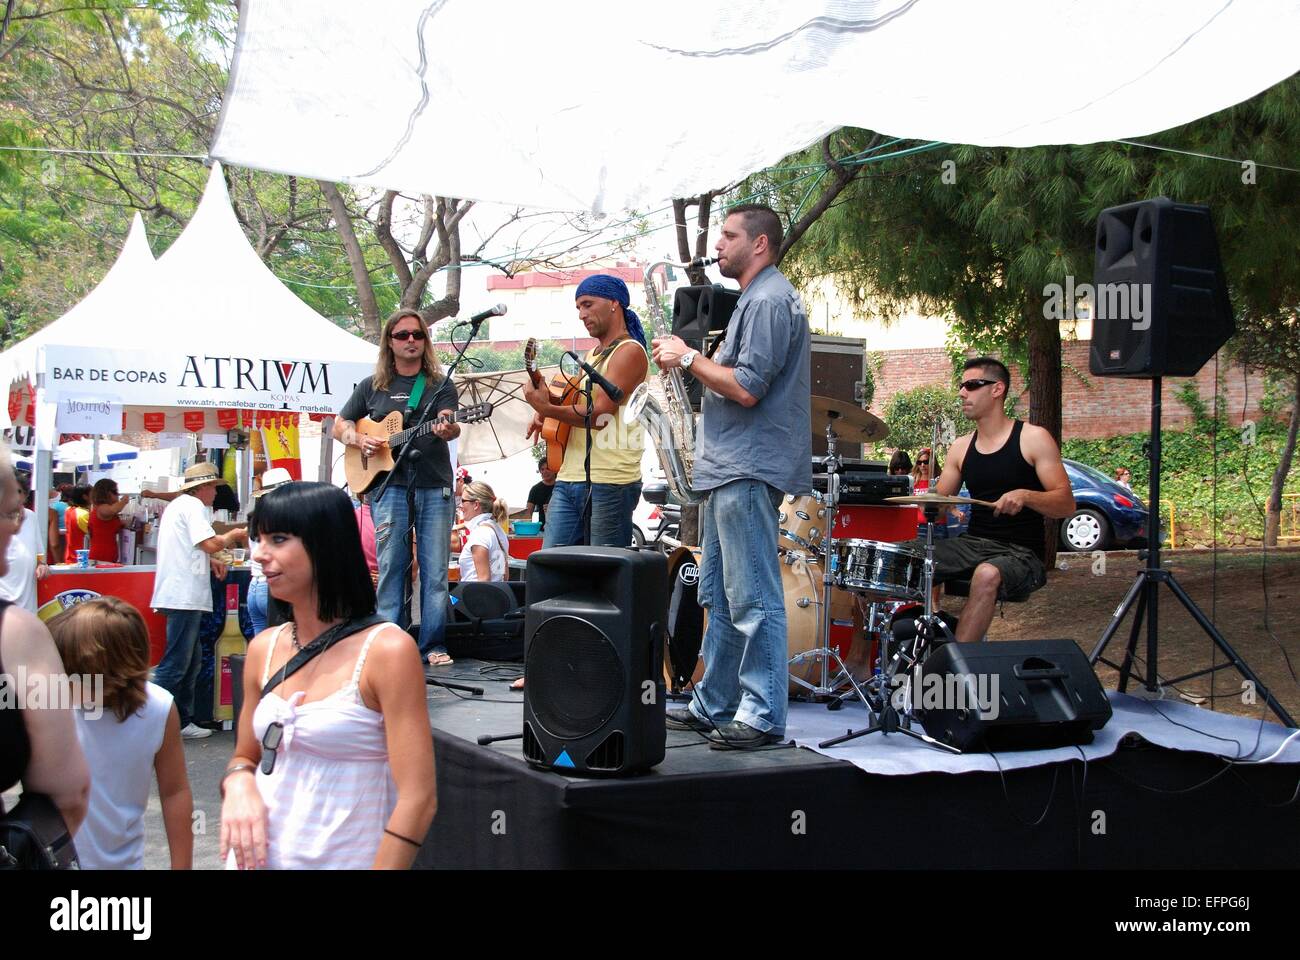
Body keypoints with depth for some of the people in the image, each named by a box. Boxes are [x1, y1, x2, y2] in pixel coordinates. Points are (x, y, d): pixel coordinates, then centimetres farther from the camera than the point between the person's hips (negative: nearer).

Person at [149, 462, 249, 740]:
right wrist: (232, 536, 0)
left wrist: (210, 560, 16)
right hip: (186, 595, -11)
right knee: (176, 664, -10)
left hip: (180, 595, 11)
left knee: (191, 662, 15)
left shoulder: (177, 505, 23)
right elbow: (211, 543, -19)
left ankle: (182, 722, 19)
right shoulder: (193, 505, -9)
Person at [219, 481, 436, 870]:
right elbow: (246, 758, 13)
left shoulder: (387, 650, -16)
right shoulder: (264, 648, 1)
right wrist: (238, 782, -8)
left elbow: (417, 799, -18)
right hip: (258, 858, 5)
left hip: (343, 859, -5)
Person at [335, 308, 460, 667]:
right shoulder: (372, 386, 13)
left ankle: (433, 644, 7)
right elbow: (339, 425, 19)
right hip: (388, 483, 0)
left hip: (435, 485, 0)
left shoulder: (441, 385, 10)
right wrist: (359, 440, -2)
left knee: (435, 569, 0)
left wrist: (447, 430, -30)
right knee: (391, 566, -1)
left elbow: (449, 426, -6)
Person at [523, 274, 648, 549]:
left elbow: (599, 413, -15)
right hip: (569, 477, 9)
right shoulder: (593, 355, 23)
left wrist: (547, 408, -13)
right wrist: (548, 399, 7)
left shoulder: (629, 352, -6)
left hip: (611, 484, -8)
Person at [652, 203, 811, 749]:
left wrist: (690, 358, -9)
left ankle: (763, 715, -5)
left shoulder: (769, 301, -12)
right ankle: (714, 705, 22)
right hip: (729, 469, 11)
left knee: (753, 598, -9)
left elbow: (747, 388, -20)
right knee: (721, 597, 15)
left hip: (749, 472, -11)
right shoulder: (753, 299, 22)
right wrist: (688, 361, 13)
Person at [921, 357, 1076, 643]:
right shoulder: (961, 447, 12)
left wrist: (1024, 496, -27)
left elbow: (1066, 504, -9)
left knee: (988, 575, -38)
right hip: (972, 543, 5)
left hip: (1021, 552, -5)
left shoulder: (1032, 438, -4)